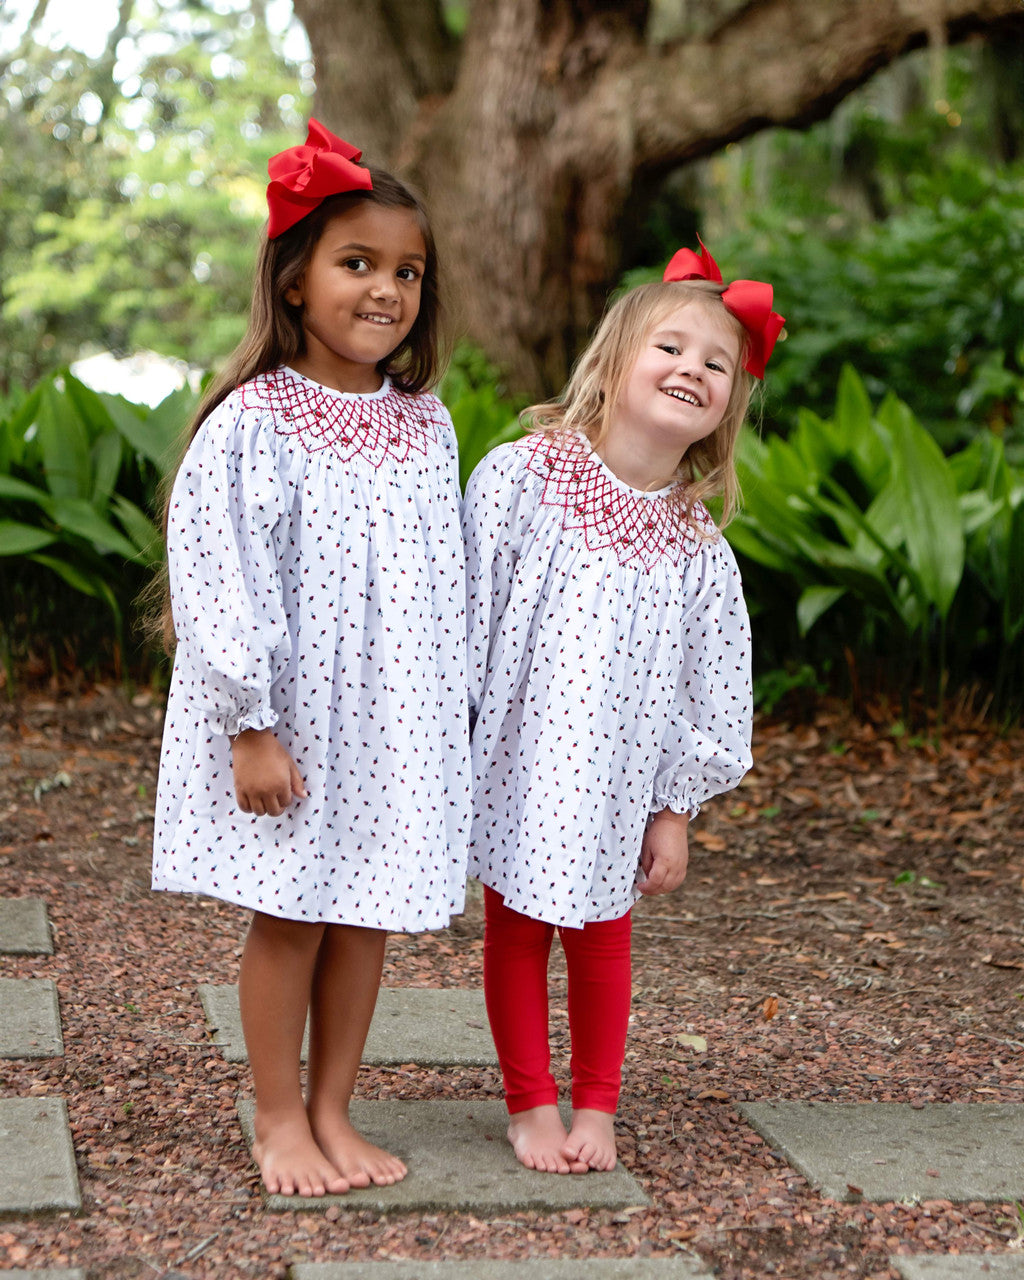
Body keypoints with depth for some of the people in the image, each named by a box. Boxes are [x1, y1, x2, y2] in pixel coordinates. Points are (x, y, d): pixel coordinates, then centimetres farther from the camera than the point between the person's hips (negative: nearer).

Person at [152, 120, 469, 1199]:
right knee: (288, 914, 5)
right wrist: (254, 726, -16)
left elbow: (447, 582, 12)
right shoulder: (252, 423, -10)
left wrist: (450, 717, 11)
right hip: (289, 712, -5)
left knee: (368, 912, 10)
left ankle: (333, 1112, 23)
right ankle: (279, 1121, 20)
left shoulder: (426, 427, 6)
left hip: (397, 718, 5)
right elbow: (218, 581, -13)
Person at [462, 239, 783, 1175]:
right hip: (513, 763, -2)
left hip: (615, 776, 2)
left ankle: (597, 1106, 31)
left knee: (602, 938, 13)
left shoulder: (698, 550, -3)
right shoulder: (517, 478, -11)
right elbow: (465, 614, -8)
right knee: (516, 931, 9)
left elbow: (712, 692, 3)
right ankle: (531, 1104, 25)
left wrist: (676, 808, 3)